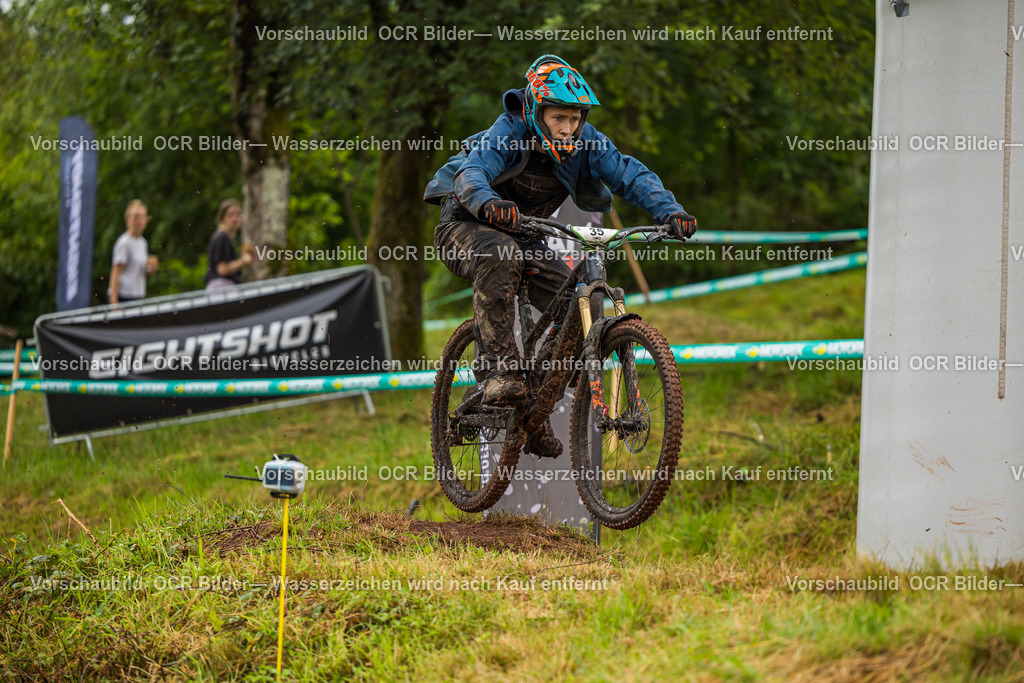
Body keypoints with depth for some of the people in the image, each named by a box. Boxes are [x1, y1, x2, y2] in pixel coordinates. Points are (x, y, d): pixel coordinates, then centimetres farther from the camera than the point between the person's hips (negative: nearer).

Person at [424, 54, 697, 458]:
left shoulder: (585, 143, -13)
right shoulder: (509, 134, -25)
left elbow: (631, 175, -19)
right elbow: (472, 171, -40)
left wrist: (671, 212, -37)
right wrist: (488, 202, -63)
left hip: (522, 236, 5)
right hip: (466, 227, -5)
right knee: (500, 255, -40)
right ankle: (497, 370, -39)